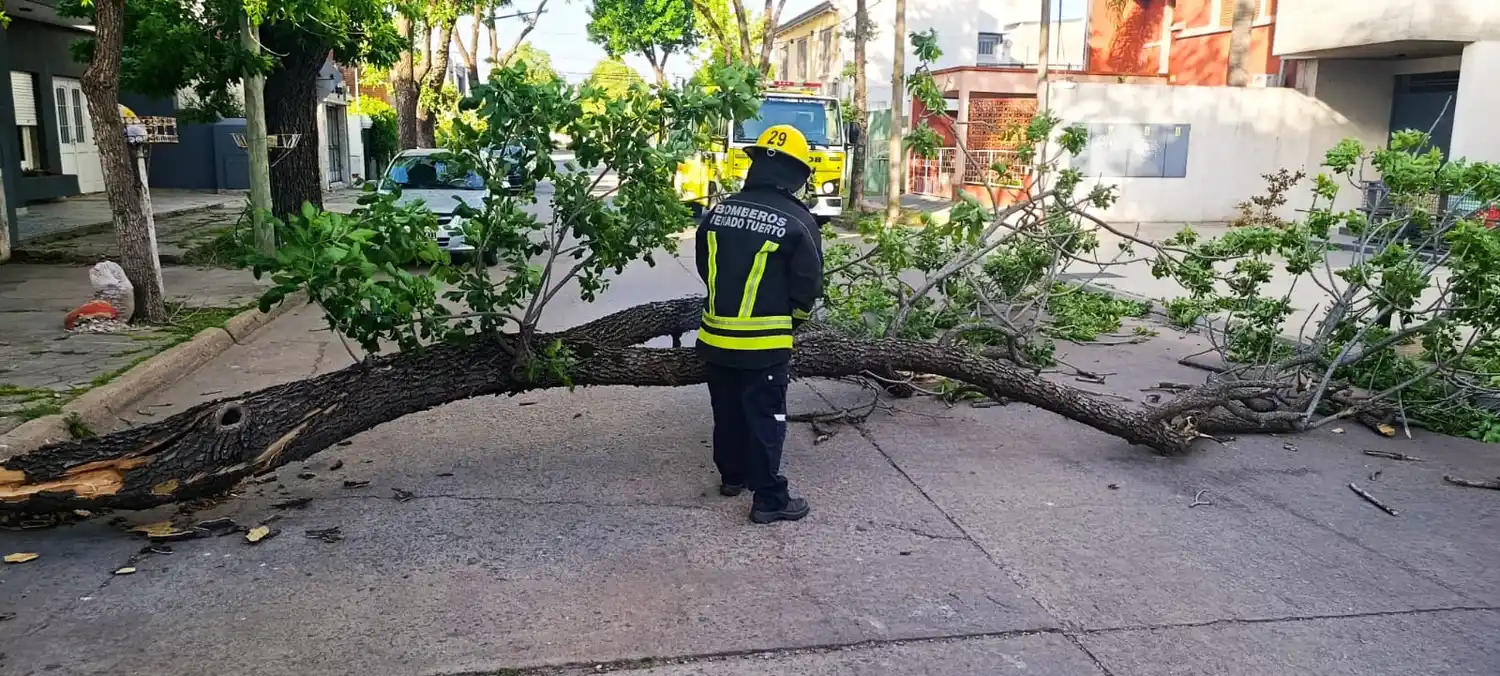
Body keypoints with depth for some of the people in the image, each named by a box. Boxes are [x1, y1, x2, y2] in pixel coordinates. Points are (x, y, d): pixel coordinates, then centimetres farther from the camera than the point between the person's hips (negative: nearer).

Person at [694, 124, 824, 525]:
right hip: (764, 343, -5)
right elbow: (808, 284, -6)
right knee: (765, 420, 4)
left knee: (727, 412, 20)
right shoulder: (798, 221, -13)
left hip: (716, 336, 5)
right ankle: (770, 500, 10)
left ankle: (732, 476, 37)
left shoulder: (719, 212, 2)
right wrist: (792, 320, 13)